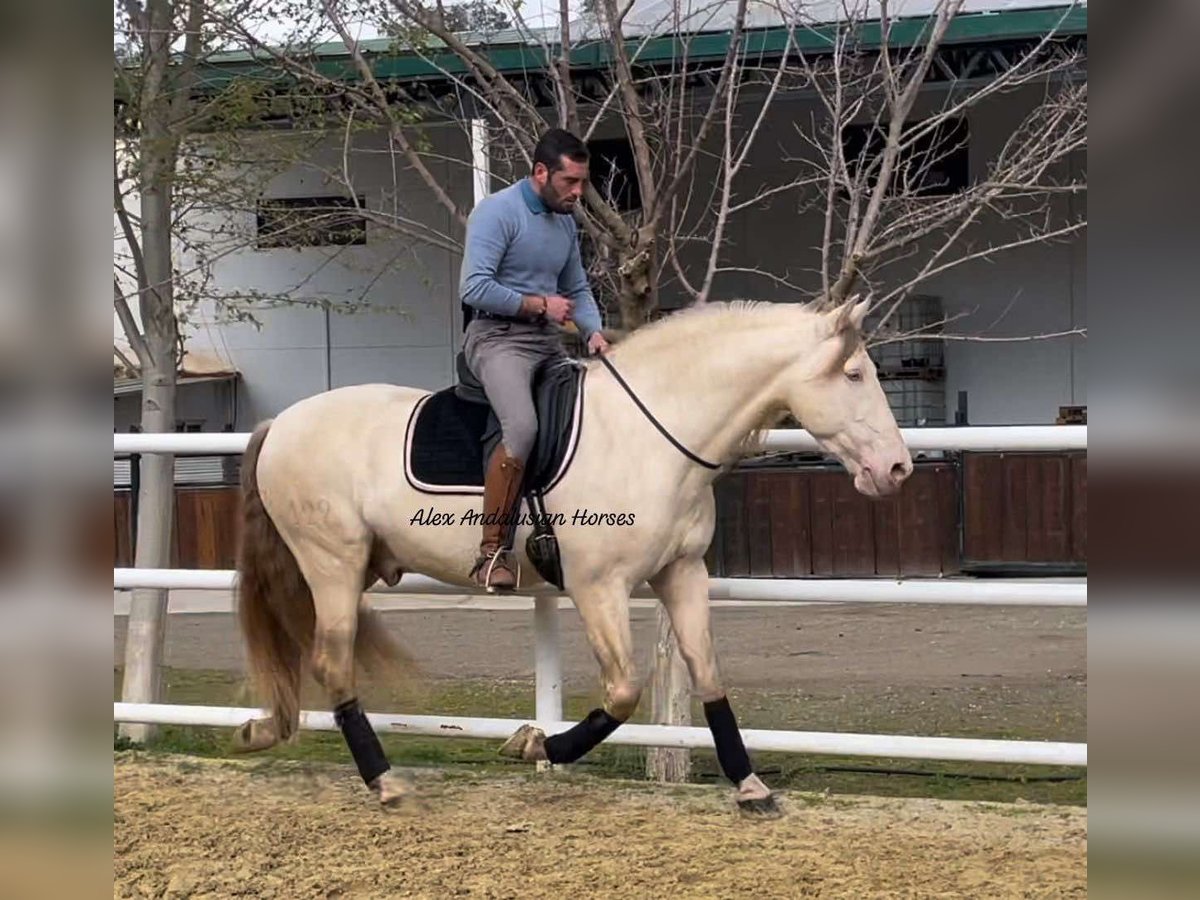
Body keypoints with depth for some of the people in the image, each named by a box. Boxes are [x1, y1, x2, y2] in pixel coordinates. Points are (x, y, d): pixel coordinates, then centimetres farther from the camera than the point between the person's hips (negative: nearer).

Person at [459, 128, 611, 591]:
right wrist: (539, 304, -12)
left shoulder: (566, 222, 16)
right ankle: (491, 552, -26)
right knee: (522, 426, -32)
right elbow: (474, 288, -18)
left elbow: (577, 290, 24)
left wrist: (593, 332, 3)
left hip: (548, 343, 9)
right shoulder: (497, 212, -9)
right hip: (499, 338, -9)